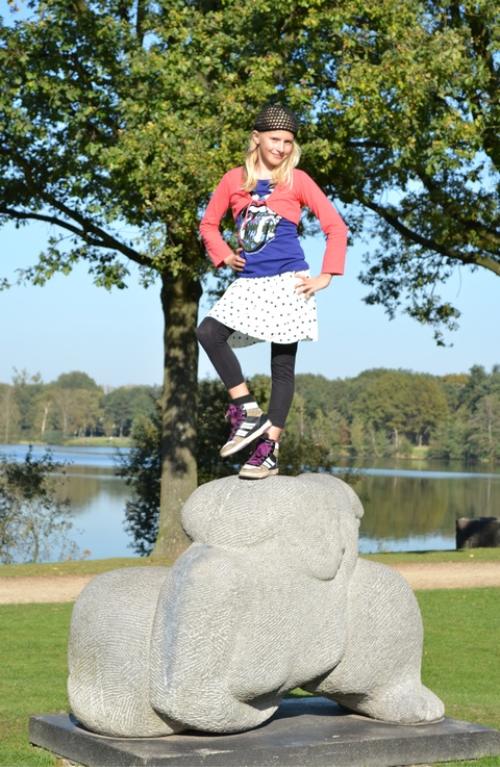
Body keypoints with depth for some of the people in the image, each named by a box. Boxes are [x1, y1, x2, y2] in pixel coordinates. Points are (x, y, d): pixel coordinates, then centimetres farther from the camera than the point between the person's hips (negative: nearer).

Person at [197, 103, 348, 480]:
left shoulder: (297, 180, 1)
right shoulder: (234, 180, 8)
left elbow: (336, 226, 2)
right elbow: (209, 224, 20)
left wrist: (326, 276, -4)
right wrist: (224, 255, 3)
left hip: (287, 282, -3)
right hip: (249, 283, 3)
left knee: (283, 364, 0)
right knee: (209, 333, -18)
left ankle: (270, 449, 4)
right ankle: (248, 412, -9)